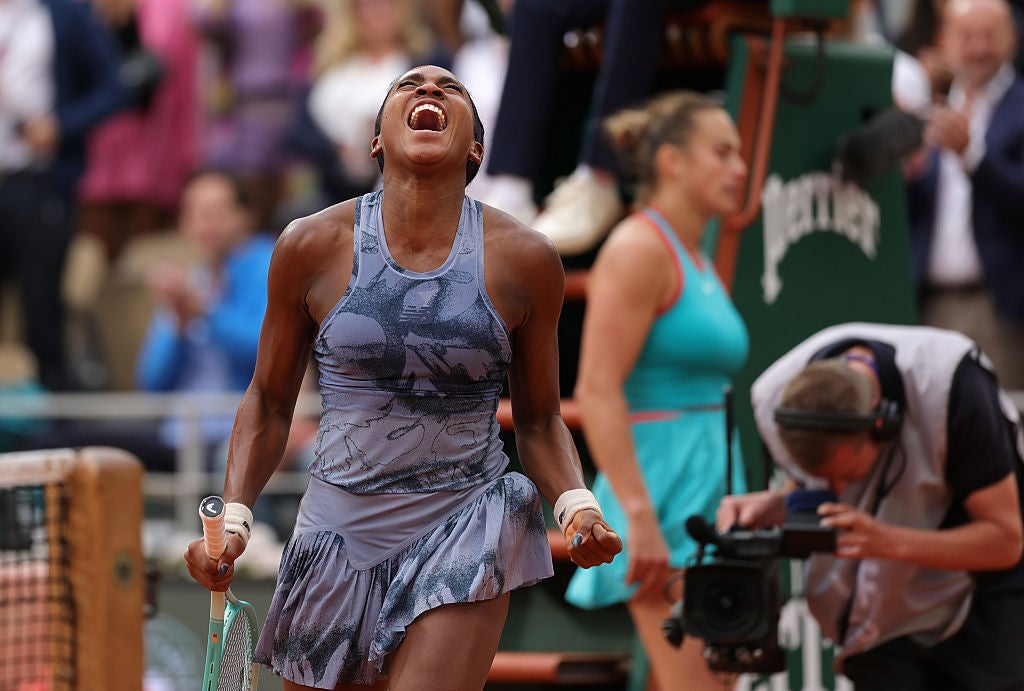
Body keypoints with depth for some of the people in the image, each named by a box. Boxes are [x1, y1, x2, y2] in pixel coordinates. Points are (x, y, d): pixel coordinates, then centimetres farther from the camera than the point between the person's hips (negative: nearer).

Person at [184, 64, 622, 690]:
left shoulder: (525, 261, -2)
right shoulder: (312, 246, -2)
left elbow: (538, 419, 8)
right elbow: (269, 402, 8)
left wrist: (577, 503, -11)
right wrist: (233, 514, -5)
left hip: (465, 540, -1)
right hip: (339, 534, 1)